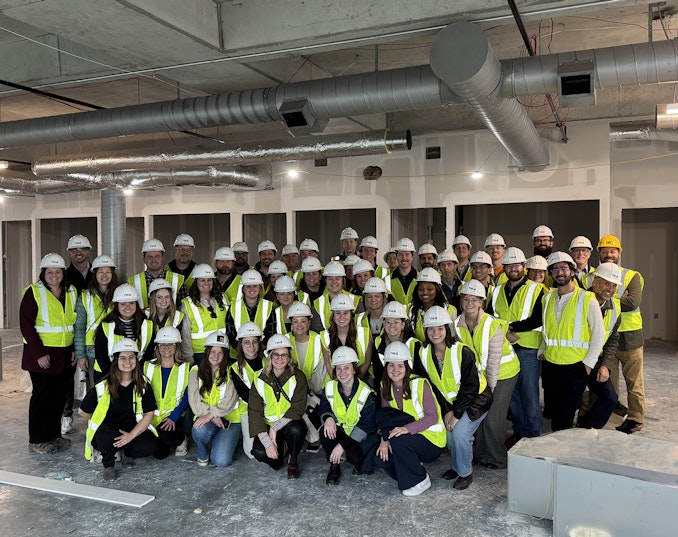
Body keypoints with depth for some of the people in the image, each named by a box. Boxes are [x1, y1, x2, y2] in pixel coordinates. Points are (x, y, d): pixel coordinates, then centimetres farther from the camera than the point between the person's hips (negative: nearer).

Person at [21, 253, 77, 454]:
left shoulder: (72, 292, 10)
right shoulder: (34, 292, -7)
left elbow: (76, 323, 16)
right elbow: (26, 324, -12)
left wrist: (74, 348, 7)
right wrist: (39, 353, -16)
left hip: (64, 354, 6)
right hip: (41, 354, -5)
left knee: (59, 394, 10)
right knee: (42, 395, -1)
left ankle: (54, 434, 24)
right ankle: (37, 440, 11)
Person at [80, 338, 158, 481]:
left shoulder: (143, 385, -5)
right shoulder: (102, 387, -11)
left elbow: (149, 414, -7)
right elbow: (83, 412, 0)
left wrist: (131, 435, -20)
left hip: (134, 430, 2)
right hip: (104, 432, -2)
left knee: (149, 446, -28)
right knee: (108, 433, -38)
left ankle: (128, 453, 9)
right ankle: (108, 465, -5)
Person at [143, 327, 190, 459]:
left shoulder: (185, 368, 1)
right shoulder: (148, 367, 8)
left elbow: (187, 397, -4)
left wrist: (173, 417, -16)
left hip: (174, 416, -2)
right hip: (152, 416, 2)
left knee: (165, 436, -31)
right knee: (159, 454, -15)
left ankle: (181, 439, 4)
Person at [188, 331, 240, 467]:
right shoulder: (196, 371, 4)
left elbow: (229, 401, -12)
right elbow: (194, 402, -5)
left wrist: (211, 414, -27)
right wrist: (213, 417, -20)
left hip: (229, 419, -1)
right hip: (205, 417, 1)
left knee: (221, 461, -20)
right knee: (199, 430, -36)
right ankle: (203, 454, -1)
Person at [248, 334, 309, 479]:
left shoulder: (298, 377, -8)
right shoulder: (260, 380, -5)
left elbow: (297, 409, -13)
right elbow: (255, 413, -9)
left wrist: (275, 429, -22)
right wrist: (268, 443, -19)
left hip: (289, 423, -1)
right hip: (268, 425, 1)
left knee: (296, 429, -36)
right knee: (259, 452, -27)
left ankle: (293, 460, -4)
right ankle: (281, 448, 9)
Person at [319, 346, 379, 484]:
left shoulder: (366, 393, -18)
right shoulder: (329, 388, -5)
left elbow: (365, 426, -19)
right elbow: (324, 409, 4)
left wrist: (342, 445, -25)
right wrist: (328, 418, -24)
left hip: (359, 436, -3)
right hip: (339, 430, 3)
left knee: (354, 456, -29)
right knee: (325, 432, -29)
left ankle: (359, 465, 11)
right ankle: (334, 466, -6)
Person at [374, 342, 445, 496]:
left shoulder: (420, 384, -16)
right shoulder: (386, 389, 2)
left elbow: (432, 417, -20)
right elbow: (384, 418, 2)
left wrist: (407, 428, -33)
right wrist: (384, 439, -17)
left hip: (432, 440, -5)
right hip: (409, 439, 5)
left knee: (398, 440, -31)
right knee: (381, 459, -18)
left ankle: (420, 481, -9)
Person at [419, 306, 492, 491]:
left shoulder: (462, 351, -25)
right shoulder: (424, 353, -8)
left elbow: (470, 387, -21)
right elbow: (433, 386, -1)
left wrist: (456, 413, -20)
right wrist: (447, 411, -8)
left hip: (475, 399, -5)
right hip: (450, 401, 5)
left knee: (460, 433, -20)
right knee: (448, 431, -10)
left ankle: (465, 473, 3)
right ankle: (456, 466, 18)